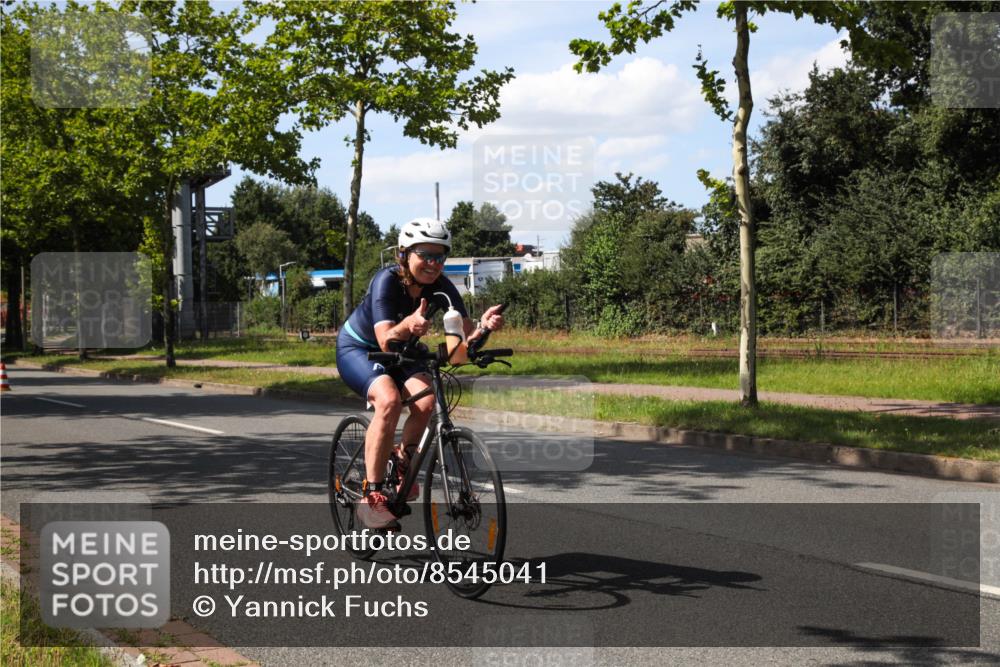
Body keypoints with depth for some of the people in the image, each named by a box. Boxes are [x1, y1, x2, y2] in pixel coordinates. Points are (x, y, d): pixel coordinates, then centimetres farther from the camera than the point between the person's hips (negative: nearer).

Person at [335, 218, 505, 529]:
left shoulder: (441, 288, -16)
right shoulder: (387, 281, -29)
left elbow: (466, 333, -23)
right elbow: (386, 341, -39)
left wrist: (484, 325, -45)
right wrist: (408, 324, -59)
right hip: (357, 349, -5)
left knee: (425, 401, -26)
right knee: (389, 401, -33)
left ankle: (404, 461, 4)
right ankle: (371, 497, -27)